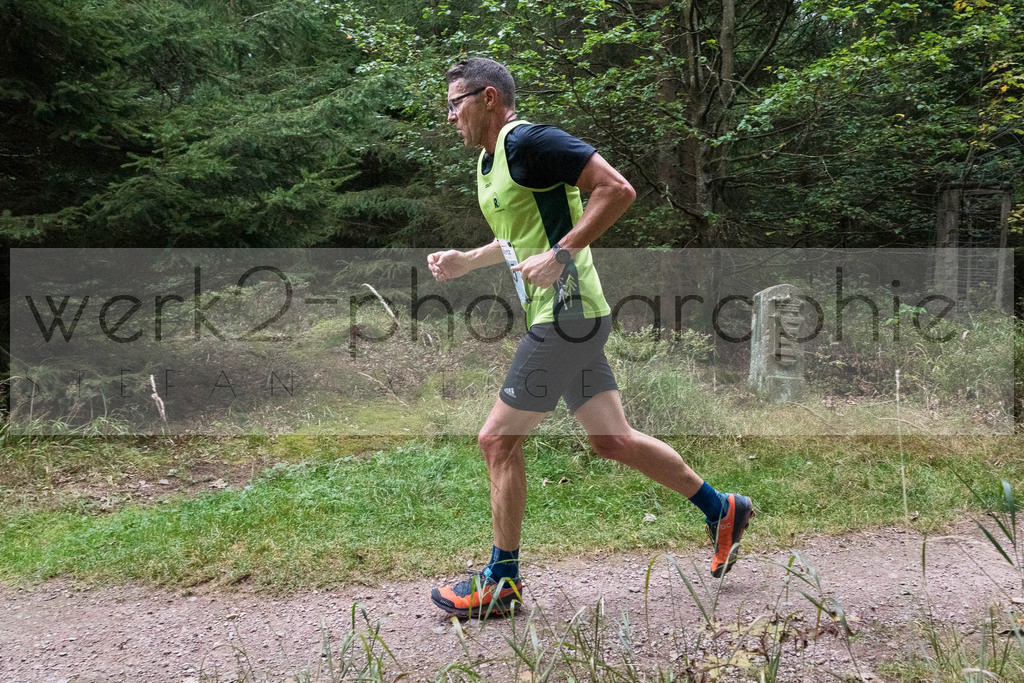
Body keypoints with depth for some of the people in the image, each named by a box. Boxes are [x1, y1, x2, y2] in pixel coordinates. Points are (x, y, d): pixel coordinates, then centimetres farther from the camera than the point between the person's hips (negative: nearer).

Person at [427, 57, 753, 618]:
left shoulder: (528, 141, -12)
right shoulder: (488, 162, 18)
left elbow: (617, 189, -19)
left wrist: (559, 255, -23)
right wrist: (465, 262, 20)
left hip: (567, 314, -10)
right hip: (567, 318, 10)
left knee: (498, 440, -3)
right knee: (612, 440, 14)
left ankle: (501, 582, 11)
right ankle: (720, 509, 28)